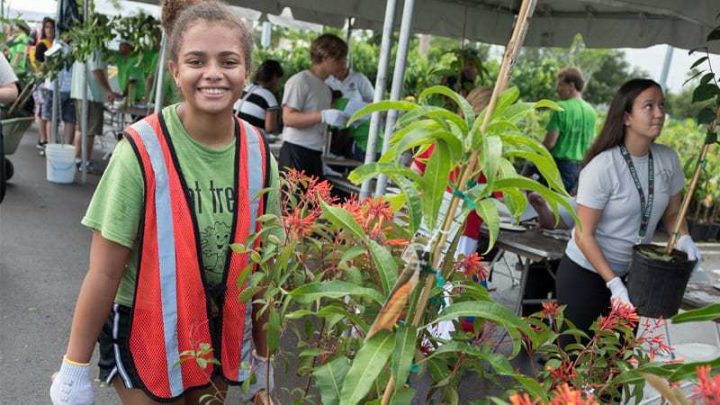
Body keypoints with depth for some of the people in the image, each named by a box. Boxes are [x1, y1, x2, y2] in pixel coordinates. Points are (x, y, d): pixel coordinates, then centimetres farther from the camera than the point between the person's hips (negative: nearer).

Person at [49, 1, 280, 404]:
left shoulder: (258, 154, -10)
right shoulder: (142, 150, -22)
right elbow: (105, 271, -16)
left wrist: (263, 355, 6)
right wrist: (76, 367, -9)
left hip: (223, 334, 4)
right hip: (145, 334, -3)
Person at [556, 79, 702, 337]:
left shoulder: (668, 159, -5)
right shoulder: (602, 166, -21)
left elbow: (672, 211, 10)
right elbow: (584, 235, -18)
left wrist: (683, 237, -10)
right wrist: (613, 283, -22)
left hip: (633, 274, 5)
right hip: (586, 272, -5)